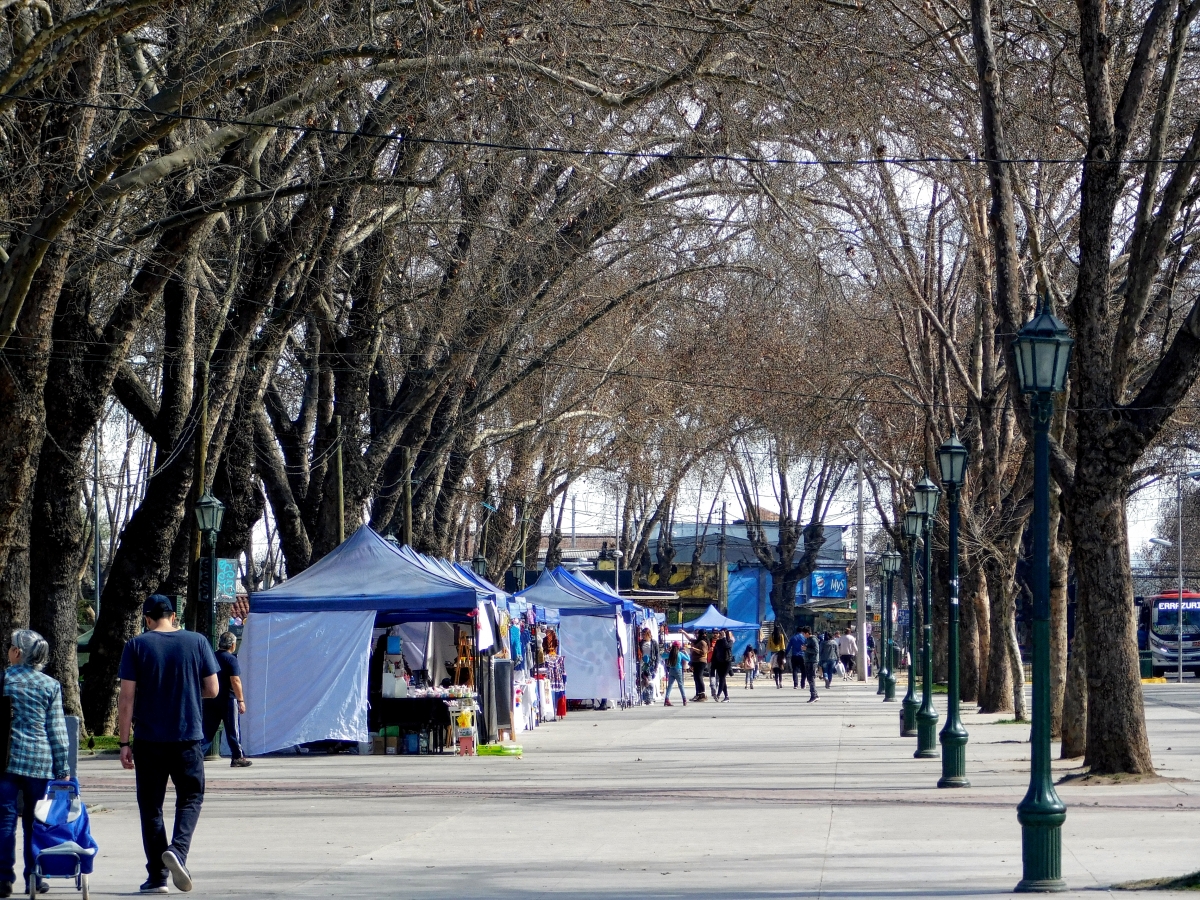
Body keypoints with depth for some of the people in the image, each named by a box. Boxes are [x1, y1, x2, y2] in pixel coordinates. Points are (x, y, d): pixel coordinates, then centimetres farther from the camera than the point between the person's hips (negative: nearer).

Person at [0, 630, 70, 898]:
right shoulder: (51, 686, 2)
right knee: (34, 821, 8)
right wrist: (63, 767, 5)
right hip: (40, 762, 1)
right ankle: (35, 878, 11)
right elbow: (56, 730, 1)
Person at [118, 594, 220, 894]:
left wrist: (124, 742, -1)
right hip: (188, 736, 1)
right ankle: (178, 850, -13)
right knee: (190, 797, 12)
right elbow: (212, 689, 4)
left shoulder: (136, 646, -2)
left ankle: (157, 876, 7)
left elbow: (126, 698, -6)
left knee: (151, 805, 8)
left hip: (149, 740, 0)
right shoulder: (197, 642, 2)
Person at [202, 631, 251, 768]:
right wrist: (241, 700, -13)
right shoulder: (231, 659, -11)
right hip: (227, 698, -6)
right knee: (232, 729, 3)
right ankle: (237, 758, 8)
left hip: (210, 699, 6)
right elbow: (235, 681, -17)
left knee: (207, 729, 7)